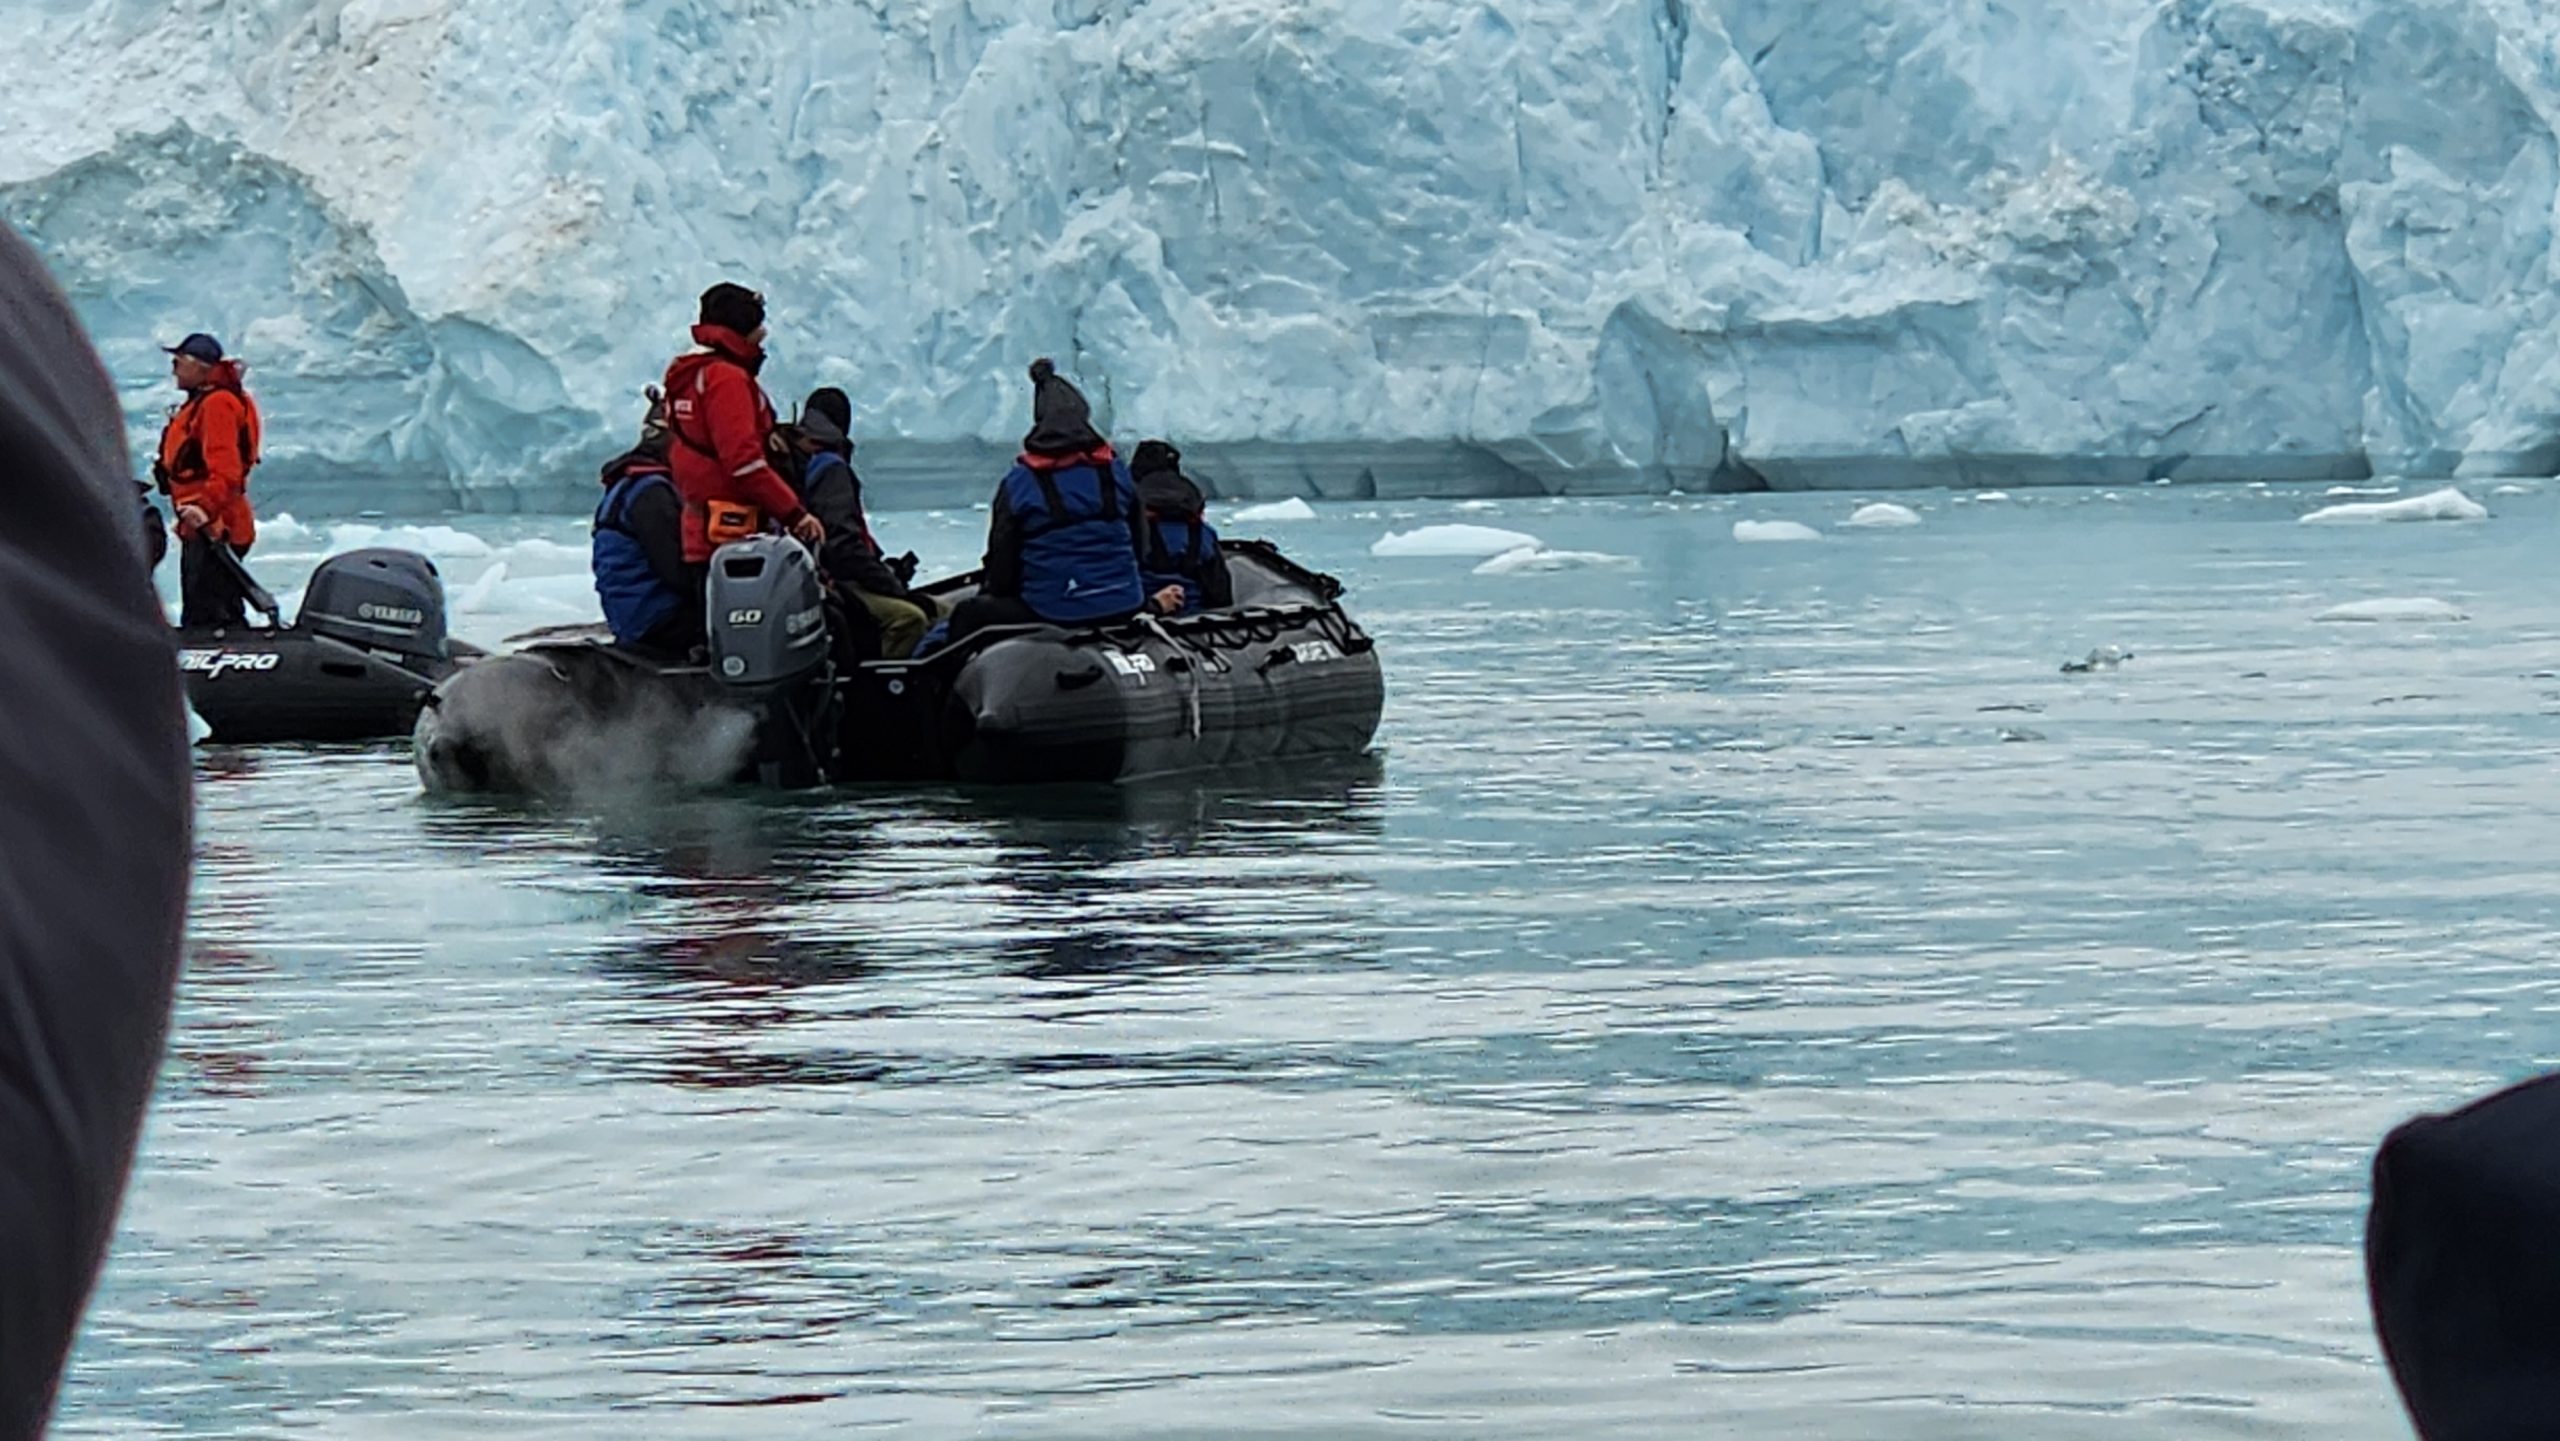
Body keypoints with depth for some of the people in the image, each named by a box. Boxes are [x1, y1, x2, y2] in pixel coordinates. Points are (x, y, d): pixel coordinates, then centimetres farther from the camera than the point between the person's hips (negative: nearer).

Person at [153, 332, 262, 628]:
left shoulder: (217, 403, -15)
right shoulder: (201, 401, 18)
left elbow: (225, 468, -27)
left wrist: (207, 507, -37)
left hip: (214, 528, -11)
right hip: (199, 526, 11)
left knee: (212, 615, -14)